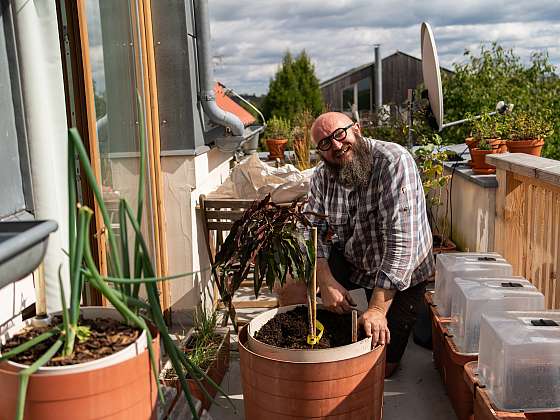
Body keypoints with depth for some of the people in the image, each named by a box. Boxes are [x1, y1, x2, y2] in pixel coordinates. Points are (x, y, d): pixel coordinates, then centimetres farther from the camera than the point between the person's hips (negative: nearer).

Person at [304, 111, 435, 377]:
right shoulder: (322, 176, -7)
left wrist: (378, 308, -39)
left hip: (402, 275, -4)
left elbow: (401, 238, -35)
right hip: (349, 263, 5)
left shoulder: (393, 161, -28)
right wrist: (326, 281, -32)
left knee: (382, 367, -2)